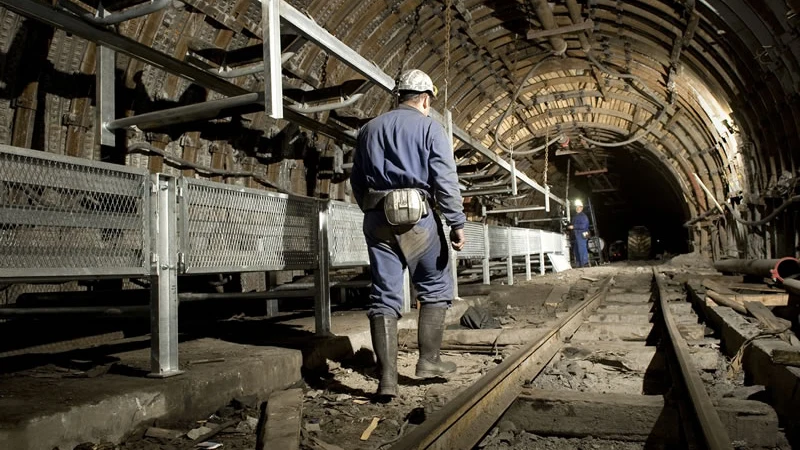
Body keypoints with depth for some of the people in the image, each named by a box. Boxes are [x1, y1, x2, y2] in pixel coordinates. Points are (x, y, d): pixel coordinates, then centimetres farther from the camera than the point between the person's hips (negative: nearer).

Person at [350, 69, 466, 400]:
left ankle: (387, 378, 1)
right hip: (417, 217, -4)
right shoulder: (429, 127, 1)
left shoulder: (369, 129, 16)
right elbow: (445, 180, -8)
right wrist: (457, 223, -5)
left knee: (384, 296, 3)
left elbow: (357, 182, 19)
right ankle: (428, 360, 15)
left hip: (377, 219, 4)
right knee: (435, 289, 13)